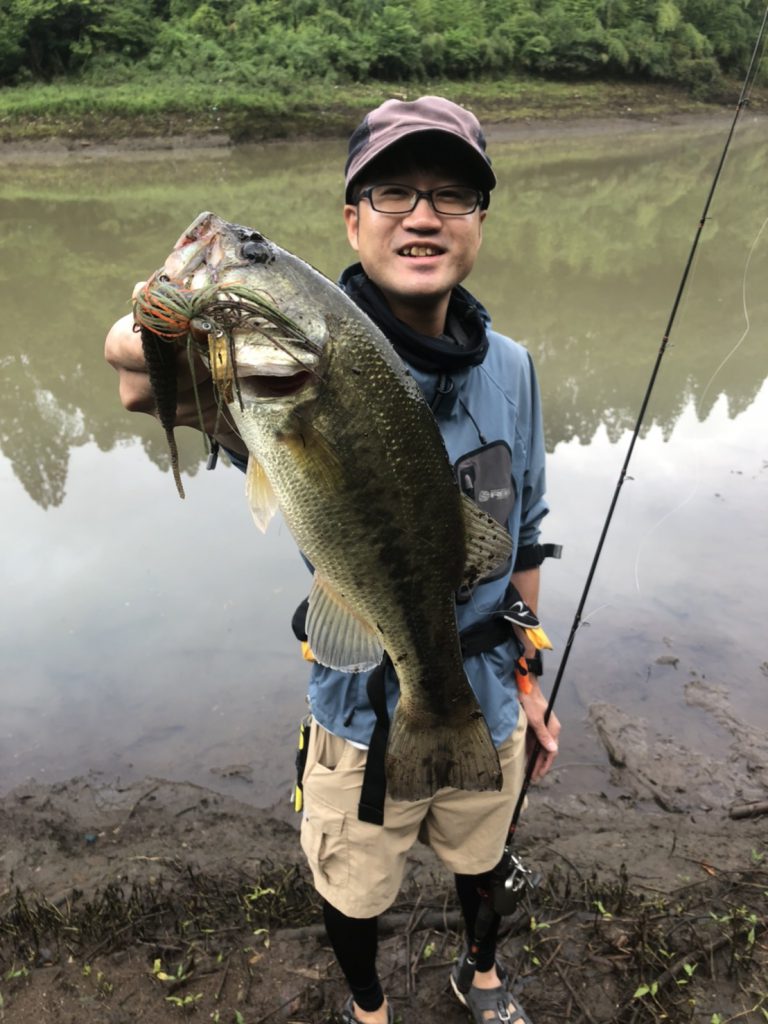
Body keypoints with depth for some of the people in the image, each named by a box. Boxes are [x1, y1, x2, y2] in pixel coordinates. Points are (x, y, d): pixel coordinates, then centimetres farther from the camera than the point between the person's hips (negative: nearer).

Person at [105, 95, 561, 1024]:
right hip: (366, 715, -3)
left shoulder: (509, 367, -8)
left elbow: (521, 541, 2)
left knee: (482, 858, 30)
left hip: (486, 703, 4)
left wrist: (527, 681, 8)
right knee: (354, 893, 23)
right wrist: (207, 397, -70)